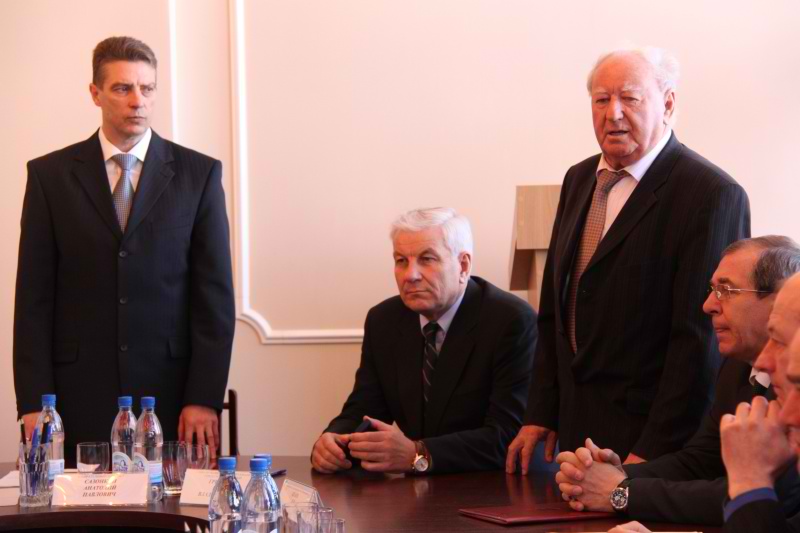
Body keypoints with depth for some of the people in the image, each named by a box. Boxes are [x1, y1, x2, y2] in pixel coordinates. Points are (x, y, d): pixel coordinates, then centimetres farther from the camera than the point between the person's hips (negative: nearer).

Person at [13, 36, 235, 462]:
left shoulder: (198, 174, 5)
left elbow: (215, 295, 3)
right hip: (80, 395, 0)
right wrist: (33, 402, -4)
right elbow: (34, 298, 3)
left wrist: (205, 398, -5)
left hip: (171, 392, 0)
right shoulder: (50, 175, 6)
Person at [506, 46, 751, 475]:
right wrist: (540, 415, 9)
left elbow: (700, 338, -17)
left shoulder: (713, 195, -14)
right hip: (576, 429, 7)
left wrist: (653, 453, -19)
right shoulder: (579, 180, 11)